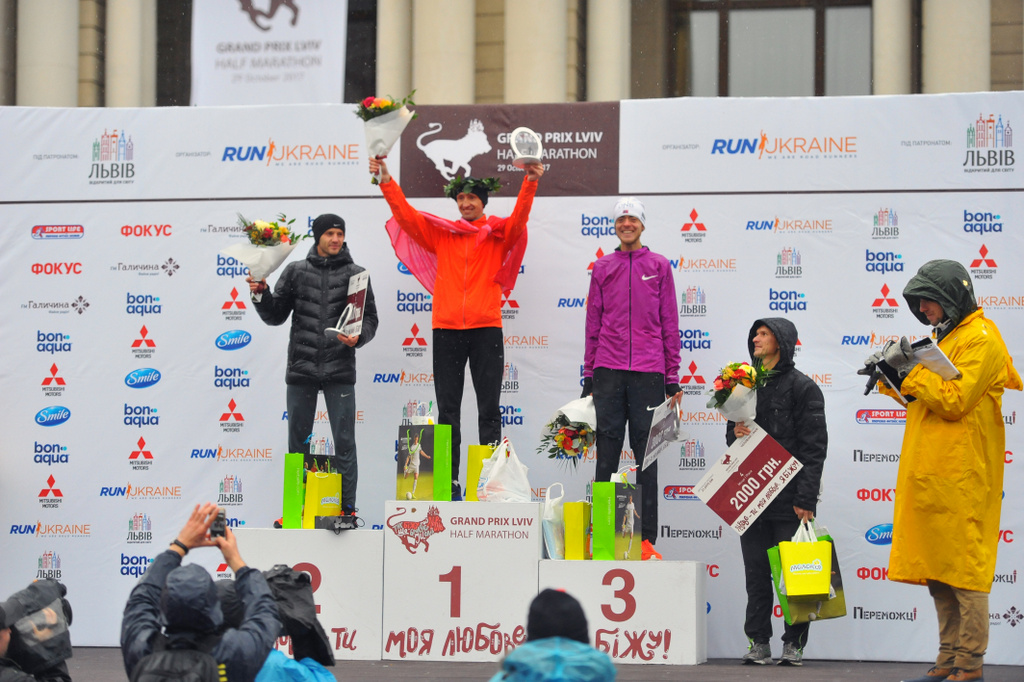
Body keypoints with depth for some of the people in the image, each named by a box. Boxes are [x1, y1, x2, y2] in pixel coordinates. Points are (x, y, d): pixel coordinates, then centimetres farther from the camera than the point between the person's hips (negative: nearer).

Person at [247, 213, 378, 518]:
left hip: (339, 371, -2)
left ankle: (347, 507, 3)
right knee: (298, 443, 8)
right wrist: (260, 294, -6)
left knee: (344, 442, -3)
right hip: (301, 370, 2)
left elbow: (370, 318, 4)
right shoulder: (296, 272, 9)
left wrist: (358, 337, -15)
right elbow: (275, 316, 11)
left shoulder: (355, 274, 6)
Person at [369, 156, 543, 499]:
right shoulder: (440, 233, 12)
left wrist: (530, 182, -26)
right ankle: (449, 482, 8)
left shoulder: (498, 233, 6)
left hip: (485, 329, -2)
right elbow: (405, 214, 5)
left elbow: (519, 218, -11)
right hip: (446, 329, 2)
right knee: (447, 410, 4)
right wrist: (386, 181, -6)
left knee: (489, 409, 0)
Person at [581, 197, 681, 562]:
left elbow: (669, 323, 7)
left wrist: (672, 378, 3)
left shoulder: (659, 266, 8)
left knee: (647, 457, -1)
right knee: (606, 454, 2)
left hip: (648, 372, -1)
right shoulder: (602, 268, 12)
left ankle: (647, 540, 2)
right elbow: (593, 324, 14)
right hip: (609, 373, 1)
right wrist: (589, 375, 8)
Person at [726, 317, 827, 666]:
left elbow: (814, 447, -7)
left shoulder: (803, 387, -2)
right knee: (756, 572, 5)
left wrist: (806, 499, -14)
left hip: (790, 498, -5)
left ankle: (794, 643, 7)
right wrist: (735, 433, -2)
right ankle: (759, 642, 10)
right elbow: (732, 433, 24)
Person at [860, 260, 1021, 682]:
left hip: (961, 477, -9)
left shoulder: (981, 339, -9)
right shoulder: (946, 337, 21)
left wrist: (911, 368, -15)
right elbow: (924, 400, 24)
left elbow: (953, 400, -18)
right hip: (932, 474, 10)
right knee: (939, 572, 10)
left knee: (963, 569, -7)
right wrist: (892, 377, 10)